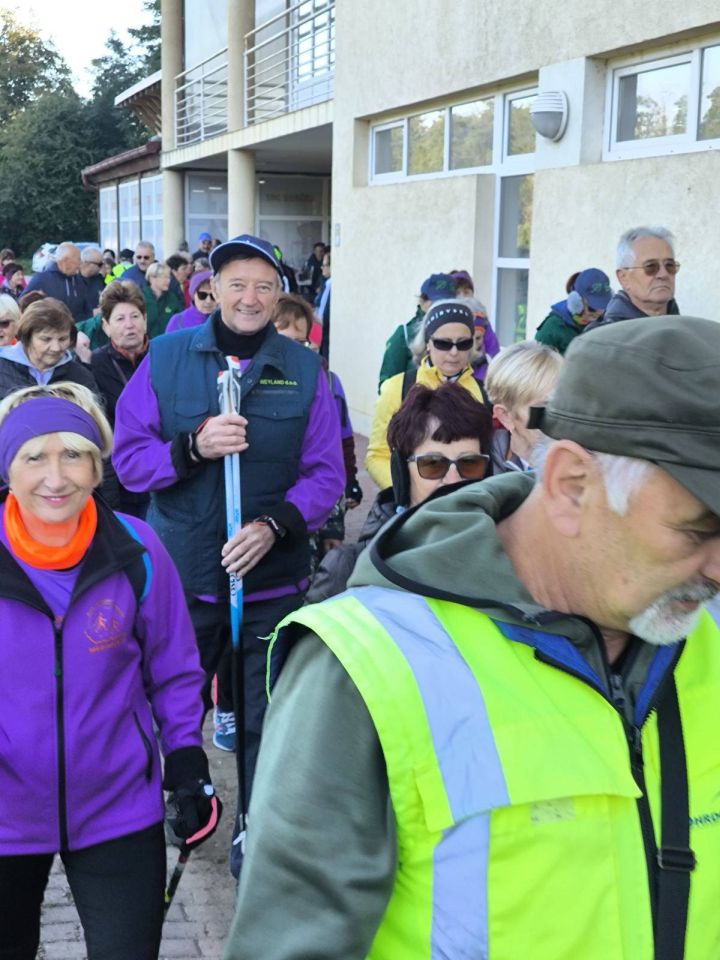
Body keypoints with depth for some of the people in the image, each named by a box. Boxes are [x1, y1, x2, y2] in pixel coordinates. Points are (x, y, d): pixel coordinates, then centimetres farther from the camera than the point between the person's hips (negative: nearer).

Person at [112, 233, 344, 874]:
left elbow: (326, 473, -2)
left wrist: (274, 524, -19)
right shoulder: (167, 357, -2)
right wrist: (193, 445, -21)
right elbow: (127, 456, -3)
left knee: (265, 719, 10)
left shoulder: (304, 369, -2)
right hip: (183, 575, 1)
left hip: (273, 577, 0)